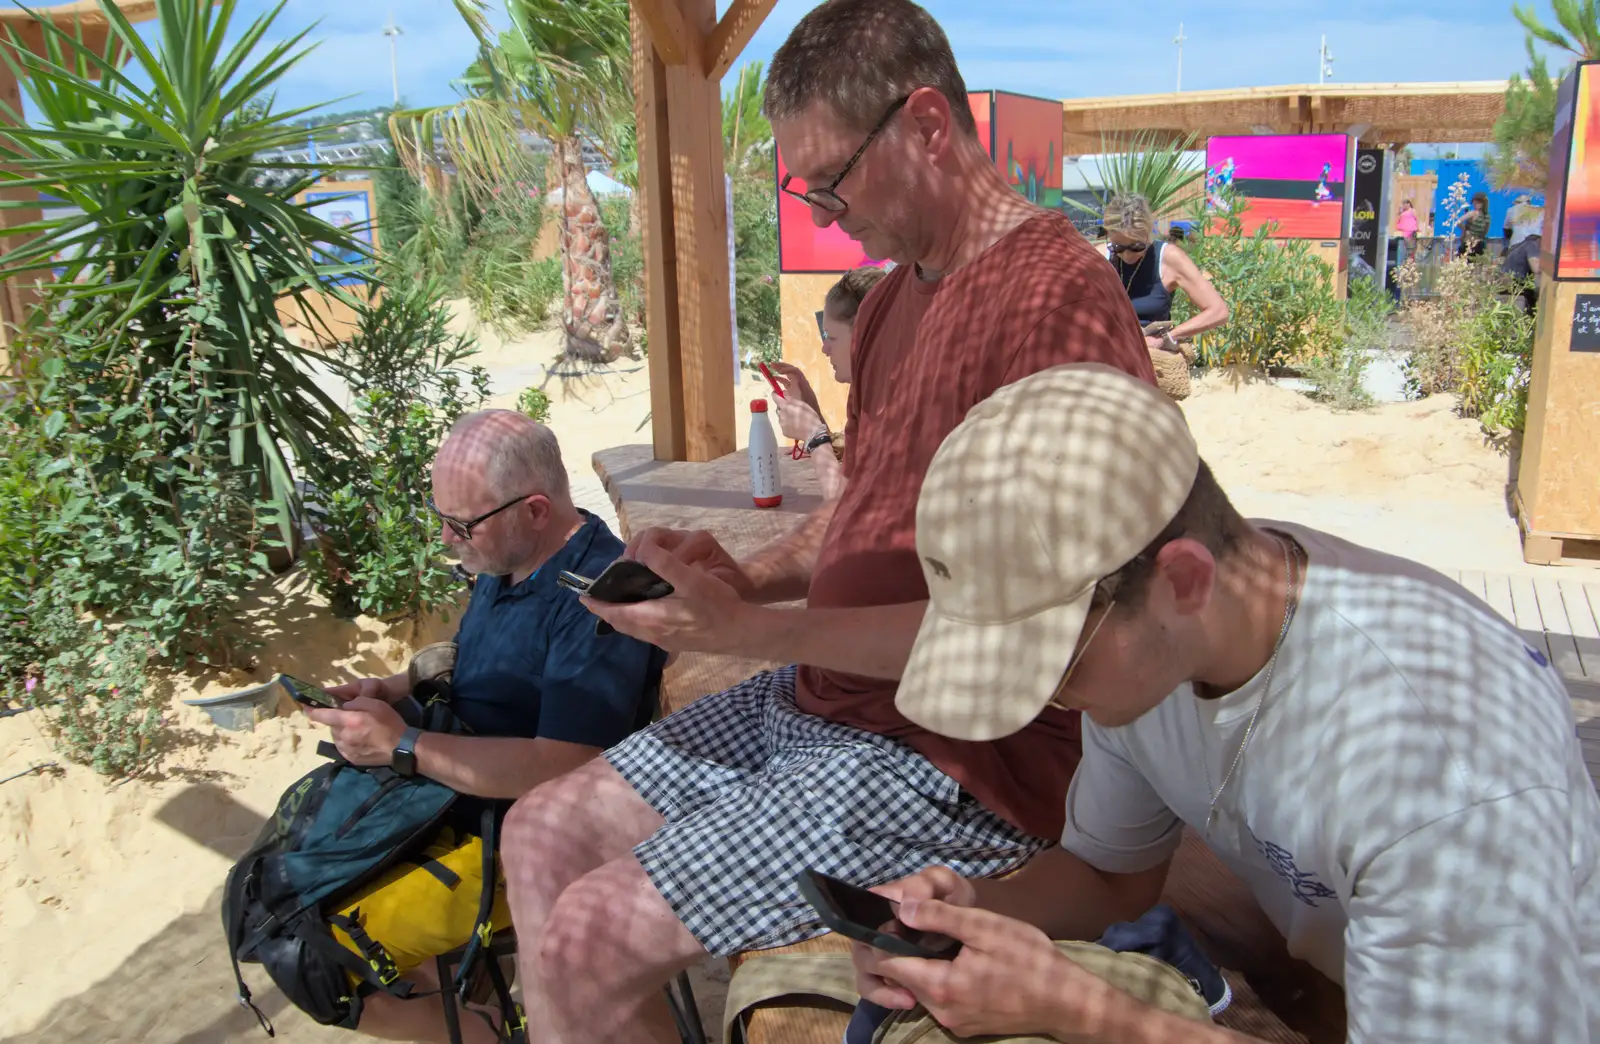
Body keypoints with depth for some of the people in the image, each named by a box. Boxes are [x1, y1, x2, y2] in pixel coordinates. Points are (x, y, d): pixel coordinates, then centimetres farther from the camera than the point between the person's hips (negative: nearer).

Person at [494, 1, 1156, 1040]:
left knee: (590, 939, -14)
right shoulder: (895, 294, 11)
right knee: (541, 835, 10)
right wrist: (751, 574, 0)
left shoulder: (1057, 297, -21)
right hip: (821, 698, 10)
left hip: (958, 754, -9)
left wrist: (752, 632, -21)